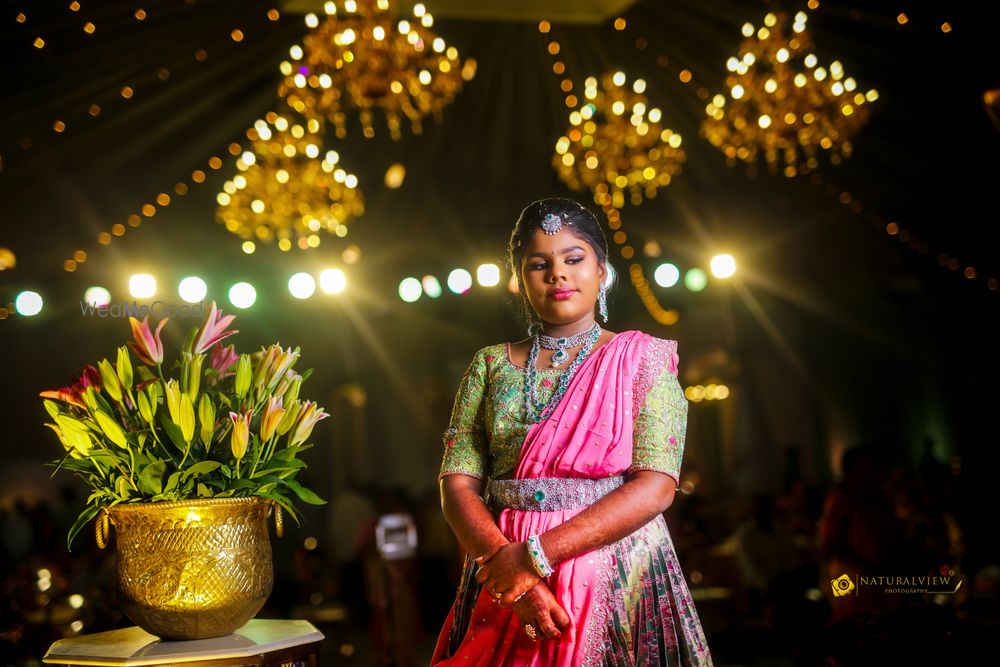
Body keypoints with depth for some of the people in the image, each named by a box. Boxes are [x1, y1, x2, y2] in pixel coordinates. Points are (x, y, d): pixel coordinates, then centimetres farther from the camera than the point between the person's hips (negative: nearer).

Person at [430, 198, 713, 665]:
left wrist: (536, 555, -18)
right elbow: (457, 485, 1)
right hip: (505, 586, 2)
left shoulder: (640, 359, 0)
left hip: (620, 584, -2)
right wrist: (503, 559, -18)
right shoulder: (491, 365, 8)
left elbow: (657, 486, -11)